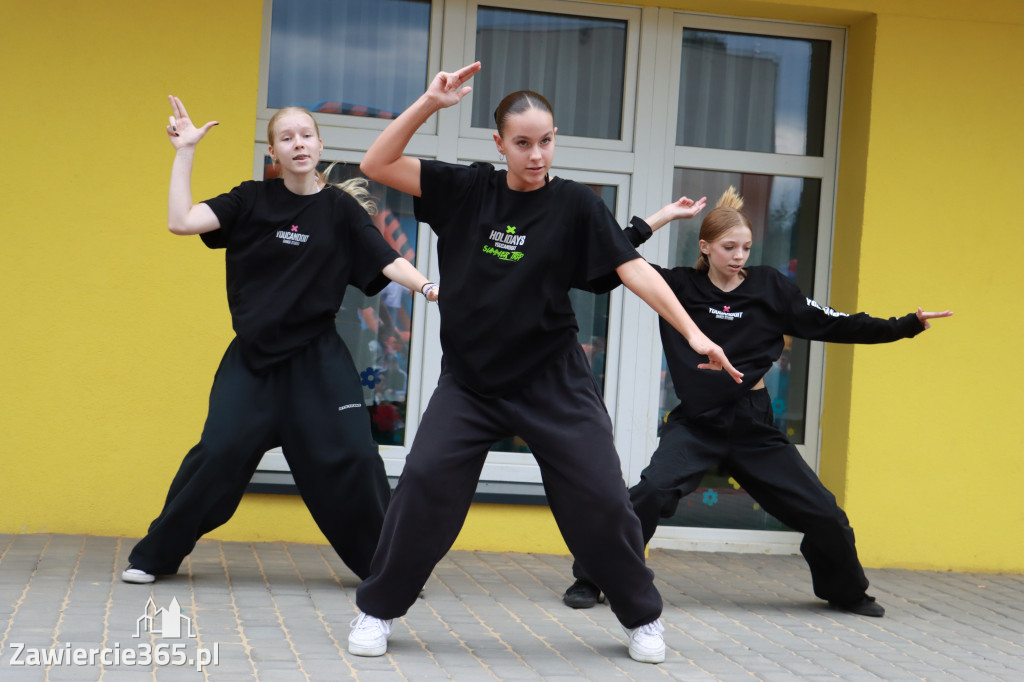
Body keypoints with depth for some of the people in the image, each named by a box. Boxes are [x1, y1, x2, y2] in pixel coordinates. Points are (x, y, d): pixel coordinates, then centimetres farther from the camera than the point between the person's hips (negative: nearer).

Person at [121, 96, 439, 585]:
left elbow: (388, 263, -6)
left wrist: (429, 287, -24)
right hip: (252, 360, 0)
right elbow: (181, 222, -8)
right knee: (218, 454, -6)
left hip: (318, 361, 0)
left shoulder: (340, 209, 0)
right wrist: (185, 152, -7)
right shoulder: (252, 200, 1)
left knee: (350, 459, -4)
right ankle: (153, 556, 10)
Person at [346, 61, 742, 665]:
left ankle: (643, 618, 22)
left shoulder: (575, 205, -6)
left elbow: (634, 269, -12)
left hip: (554, 382, -1)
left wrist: (692, 332, -22)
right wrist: (430, 102, -13)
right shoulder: (467, 190, -1)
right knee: (425, 485, -13)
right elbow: (377, 164, -3)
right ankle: (378, 610, 7)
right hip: (470, 378, 1)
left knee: (600, 498, -1)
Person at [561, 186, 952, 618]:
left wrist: (906, 326, -1)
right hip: (697, 423, -2)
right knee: (650, 494, -26)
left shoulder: (769, 287, 0)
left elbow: (831, 325, 3)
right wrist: (652, 223, -11)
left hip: (753, 424, 2)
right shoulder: (680, 286, -2)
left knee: (821, 511, 5)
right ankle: (589, 580, -9)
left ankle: (847, 592, 33)